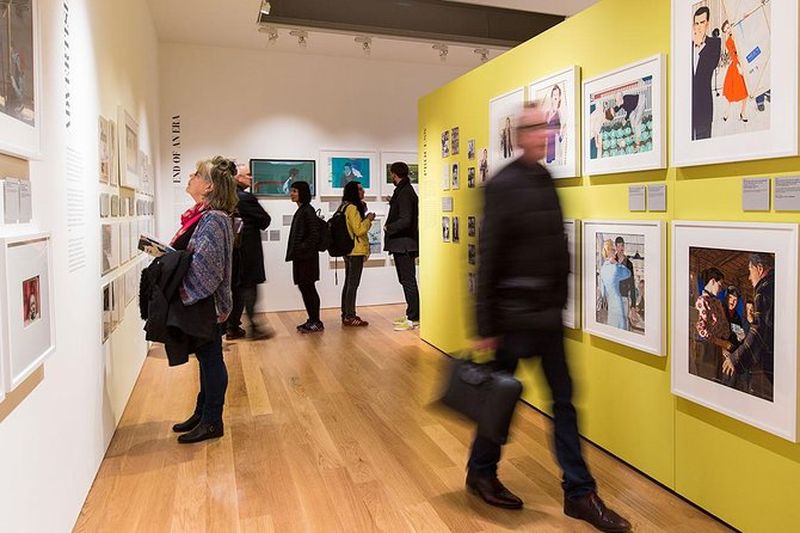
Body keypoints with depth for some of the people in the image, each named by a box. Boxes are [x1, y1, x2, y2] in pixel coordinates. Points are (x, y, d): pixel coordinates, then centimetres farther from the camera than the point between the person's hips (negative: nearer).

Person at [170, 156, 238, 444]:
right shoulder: (203, 215, 9)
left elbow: (204, 268, -25)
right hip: (199, 301, 9)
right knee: (206, 358, 18)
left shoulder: (213, 220, -20)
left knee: (210, 358, 3)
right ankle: (202, 413, 32)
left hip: (206, 302, -9)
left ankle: (212, 422, 17)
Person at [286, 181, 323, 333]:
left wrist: (301, 249, -18)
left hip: (307, 256, -9)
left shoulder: (307, 210, -12)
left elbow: (314, 234, -18)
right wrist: (294, 251, 12)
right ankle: (312, 320, 17)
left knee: (308, 288, -5)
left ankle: (316, 322, 1)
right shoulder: (300, 211, 15)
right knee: (304, 287, 10)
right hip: (300, 257, 9)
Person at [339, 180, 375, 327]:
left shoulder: (345, 207, 15)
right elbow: (359, 230, -17)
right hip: (356, 251, -10)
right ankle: (350, 317, -3)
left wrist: (366, 219, 11)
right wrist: (368, 219, -6)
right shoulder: (352, 208, -14)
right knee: (353, 284, -7)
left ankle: (346, 315, 21)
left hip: (349, 250, 10)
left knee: (348, 283, 14)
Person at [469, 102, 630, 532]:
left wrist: (560, 301, 13)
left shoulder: (546, 181, 10)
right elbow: (488, 258, -16)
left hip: (548, 311, 7)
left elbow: (556, 249, 13)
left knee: (564, 399, 11)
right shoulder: (503, 185, -13)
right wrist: (486, 326, -16)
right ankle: (481, 473, 31)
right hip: (515, 310, -7)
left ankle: (579, 493, 23)